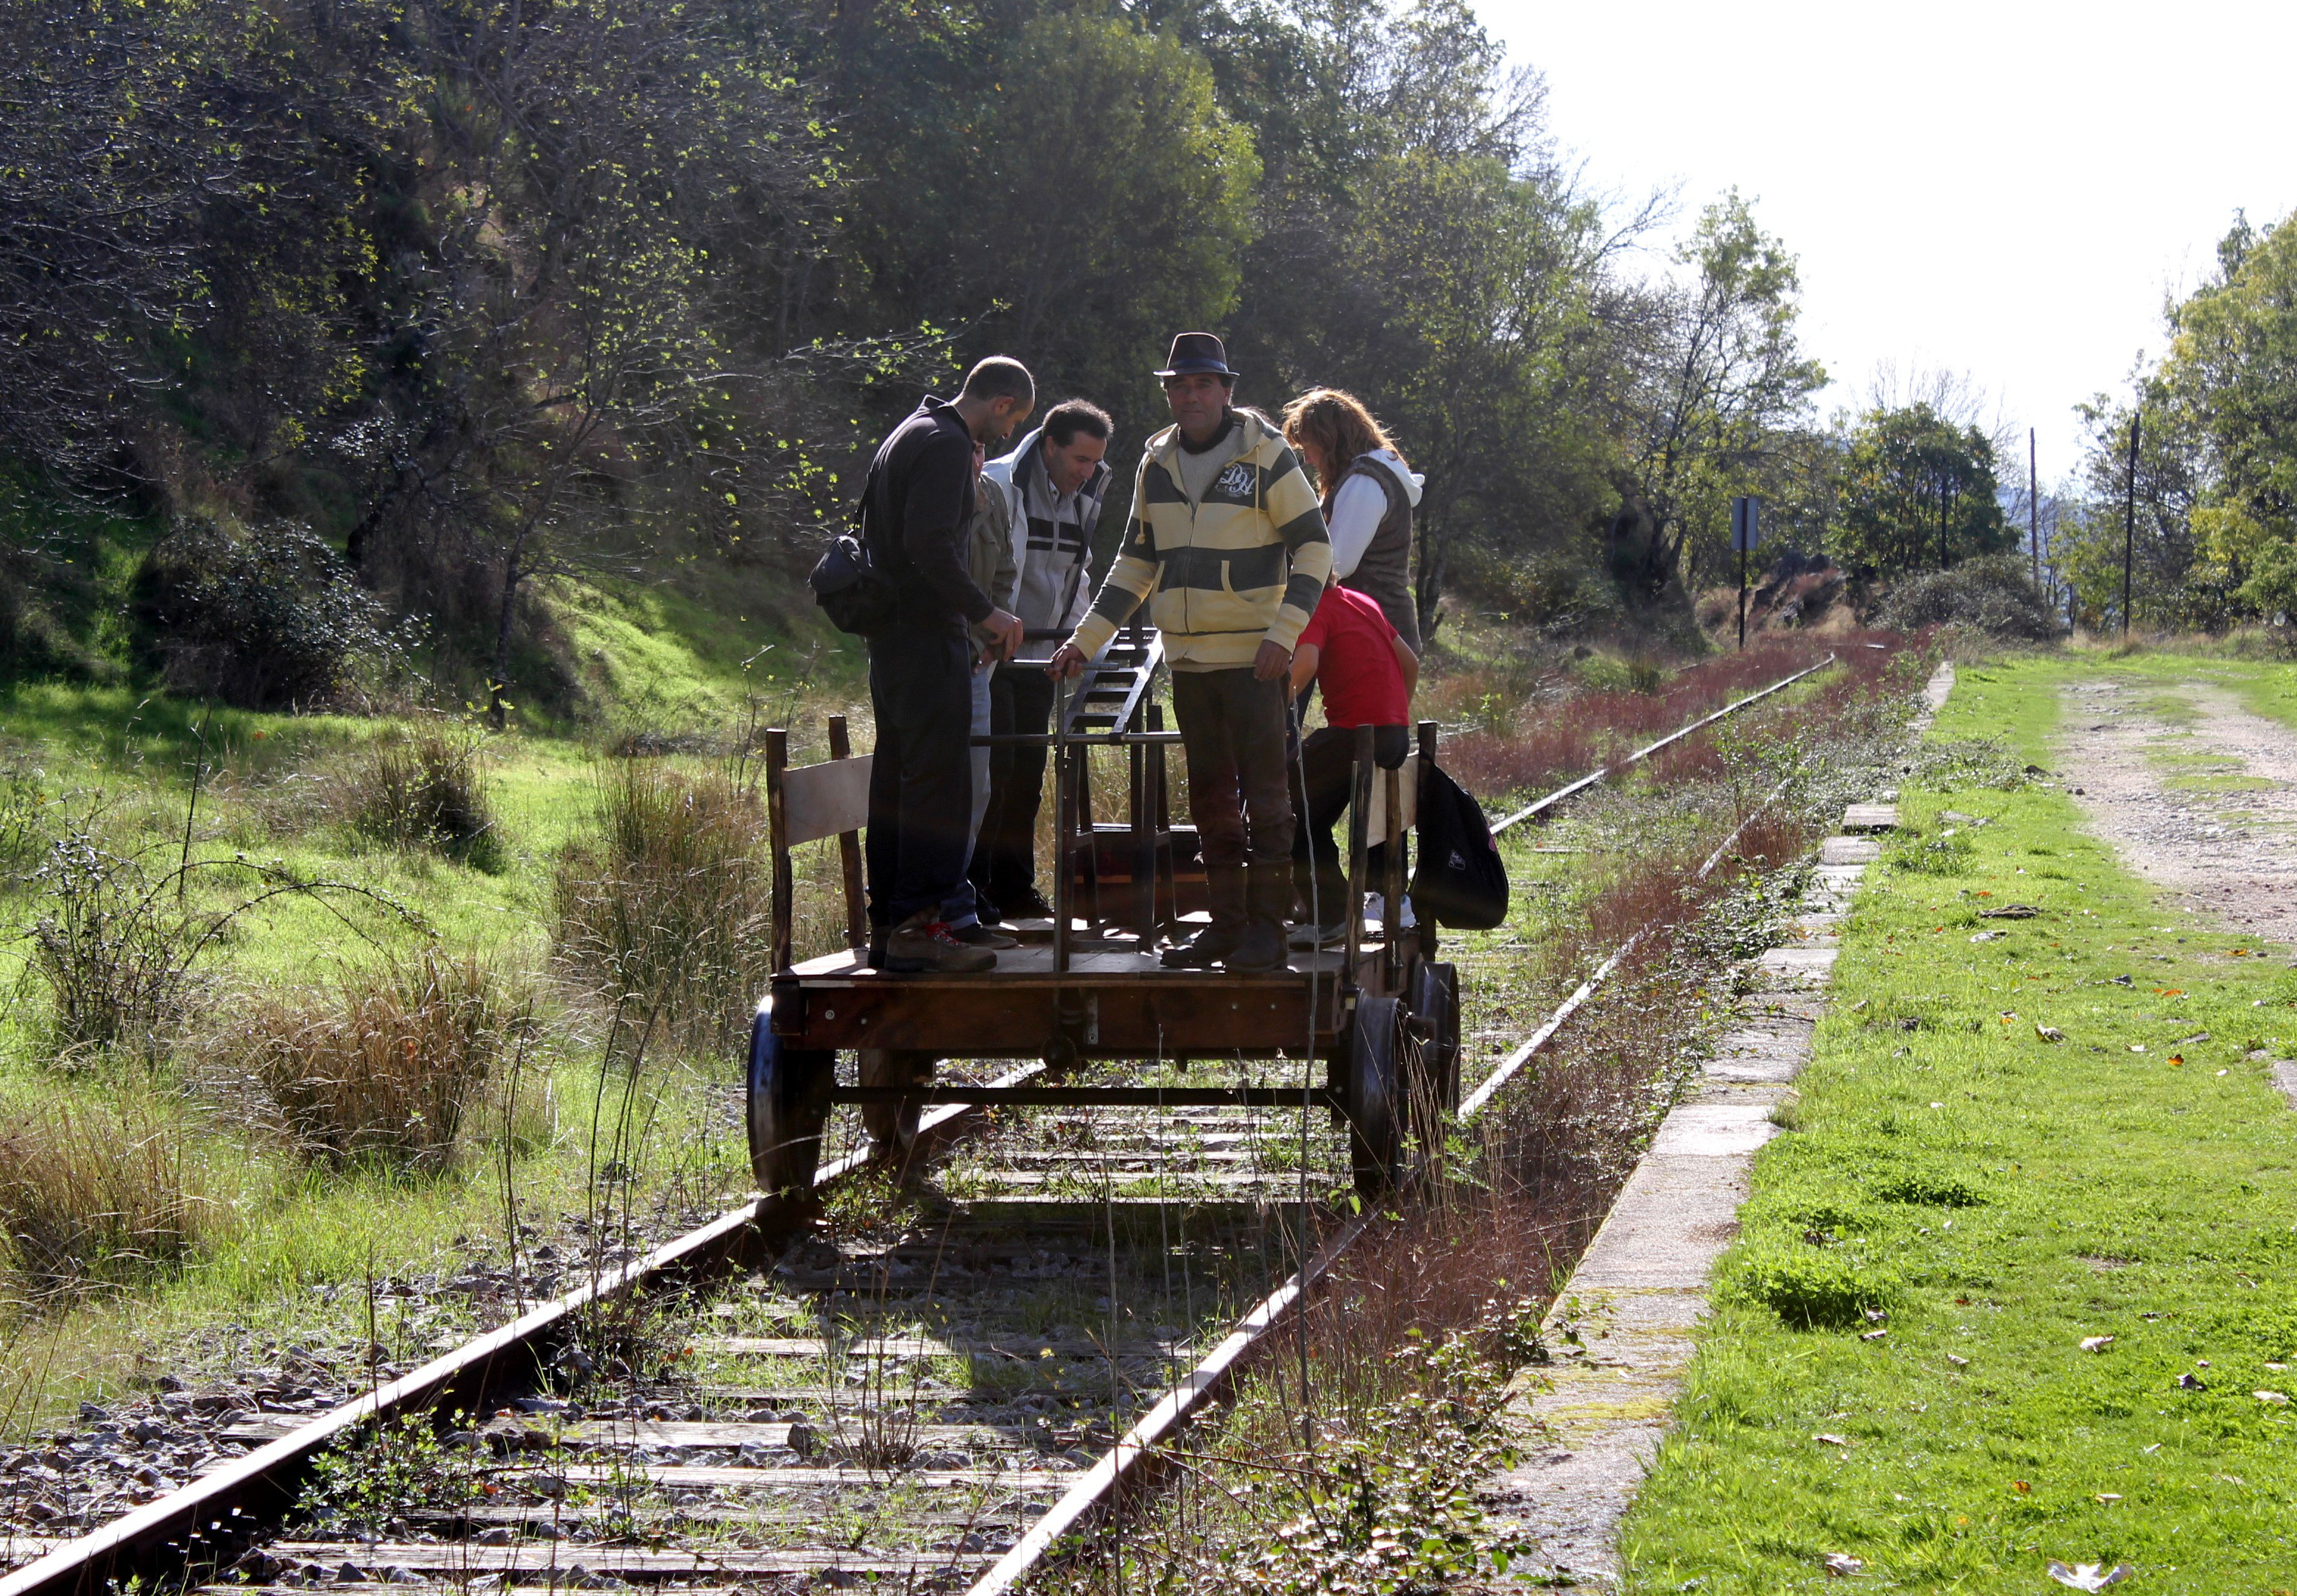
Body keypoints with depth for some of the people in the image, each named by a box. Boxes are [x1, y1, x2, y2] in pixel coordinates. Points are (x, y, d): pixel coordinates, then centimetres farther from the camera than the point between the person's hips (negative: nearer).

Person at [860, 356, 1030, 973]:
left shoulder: (910, 434, 19)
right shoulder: (947, 444, -13)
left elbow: (874, 526, 25)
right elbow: (929, 544, -23)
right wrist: (985, 611, -17)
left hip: (891, 637, 10)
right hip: (928, 638, -10)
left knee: (896, 780, 12)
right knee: (938, 781, -9)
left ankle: (886, 924, 14)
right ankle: (917, 927, -11)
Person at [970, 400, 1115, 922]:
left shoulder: (1083, 497, 11)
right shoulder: (1000, 486, -13)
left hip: (1040, 657, 7)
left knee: (1028, 774, 9)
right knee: (994, 769, -10)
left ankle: (1015, 888, 17)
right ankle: (971, 885, -4)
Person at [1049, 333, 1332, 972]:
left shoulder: (1265, 454, -6)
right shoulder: (1157, 464, 10)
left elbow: (1313, 547, -5)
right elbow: (1137, 560, 19)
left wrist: (1284, 632, -16)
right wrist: (1085, 639, 13)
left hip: (1253, 659, -6)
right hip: (1187, 660, 6)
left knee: (1263, 793, -5)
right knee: (1210, 798, 10)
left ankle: (1267, 927, -1)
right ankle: (1226, 924, 17)